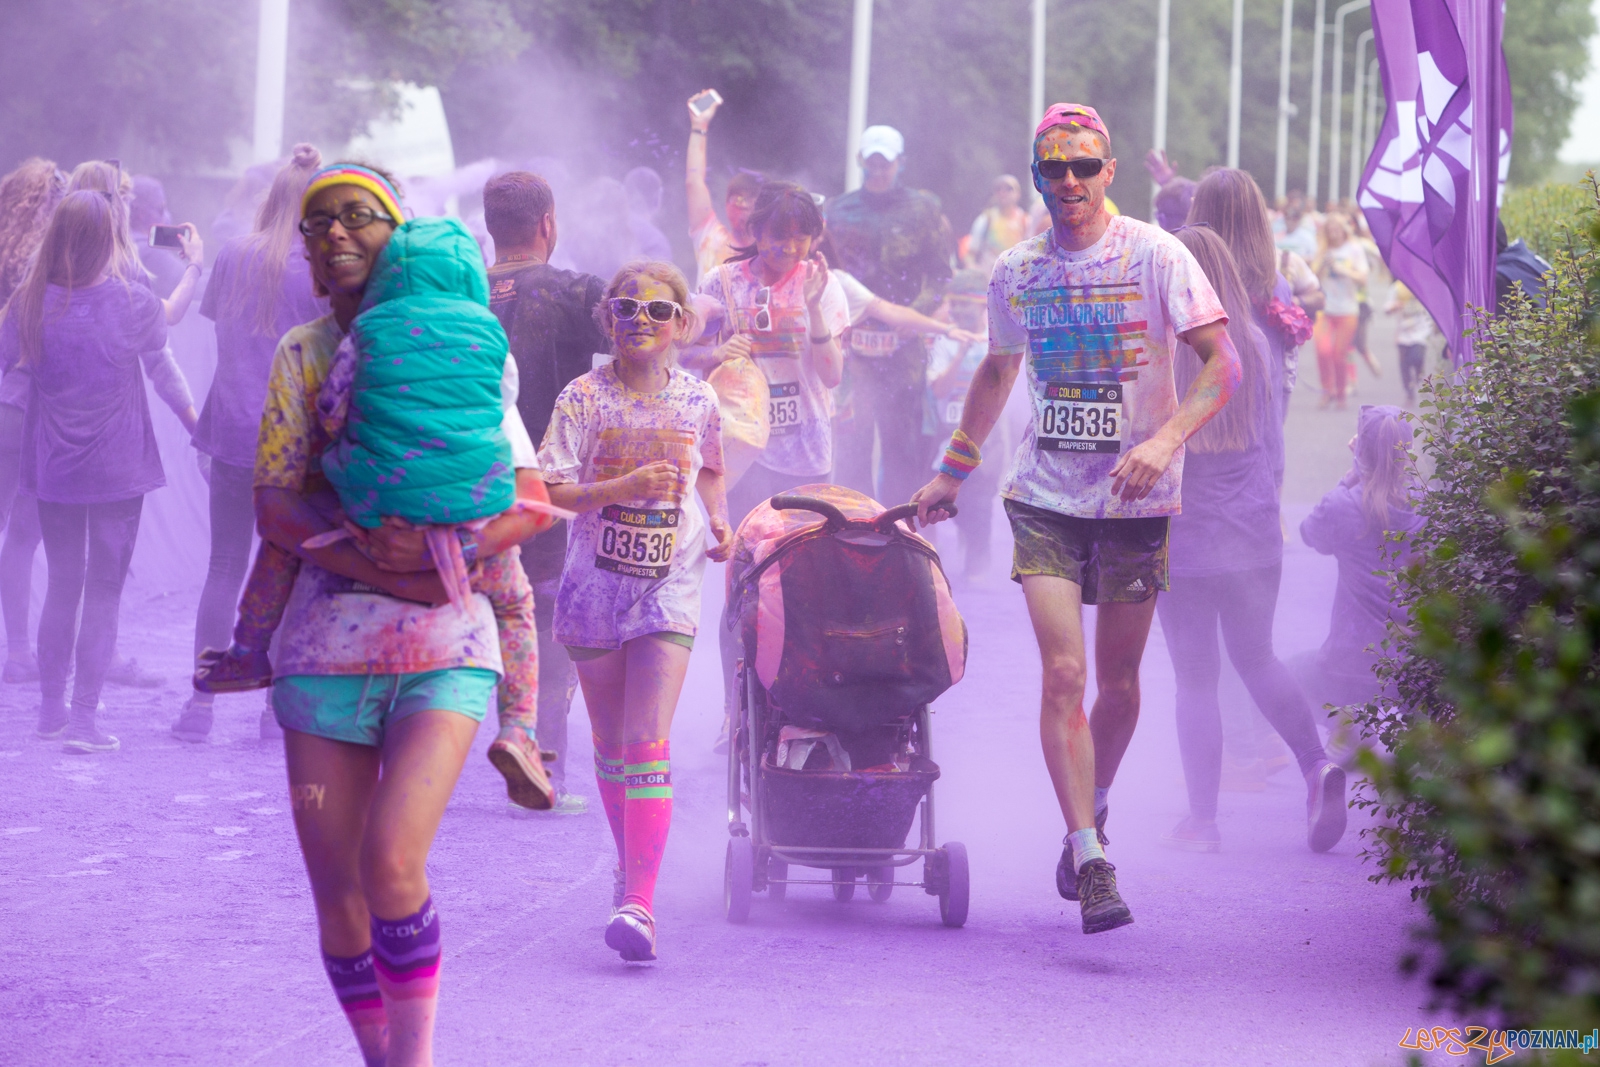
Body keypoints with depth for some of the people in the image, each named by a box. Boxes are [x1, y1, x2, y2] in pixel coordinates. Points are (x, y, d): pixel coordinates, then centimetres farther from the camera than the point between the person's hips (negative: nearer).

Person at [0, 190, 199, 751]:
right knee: (104, 591, 3)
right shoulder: (134, 304, -12)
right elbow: (163, 370, 0)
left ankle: (52, 708, 24)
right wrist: (194, 418, 16)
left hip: (51, 467, 2)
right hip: (118, 467, -2)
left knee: (62, 584, 17)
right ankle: (84, 715, -4)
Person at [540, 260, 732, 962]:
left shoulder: (697, 402, 2)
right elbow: (548, 490, -10)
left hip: (668, 589, -1)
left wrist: (719, 520, 4)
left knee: (647, 743, -14)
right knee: (610, 744, 13)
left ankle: (639, 903, -20)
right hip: (597, 585, 1)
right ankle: (632, 865, 34)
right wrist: (624, 487, -23)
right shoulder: (585, 397, -5)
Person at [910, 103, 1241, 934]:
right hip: (1046, 496, 2)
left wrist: (1164, 441, -28)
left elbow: (1222, 364, -12)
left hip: (1135, 499, -1)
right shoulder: (1016, 273, 6)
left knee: (1118, 682, 6)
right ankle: (1091, 862, -13)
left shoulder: (1155, 257, -6)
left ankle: (1090, 815, 33)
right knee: (1063, 673, -12)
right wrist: (951, 473, 26)